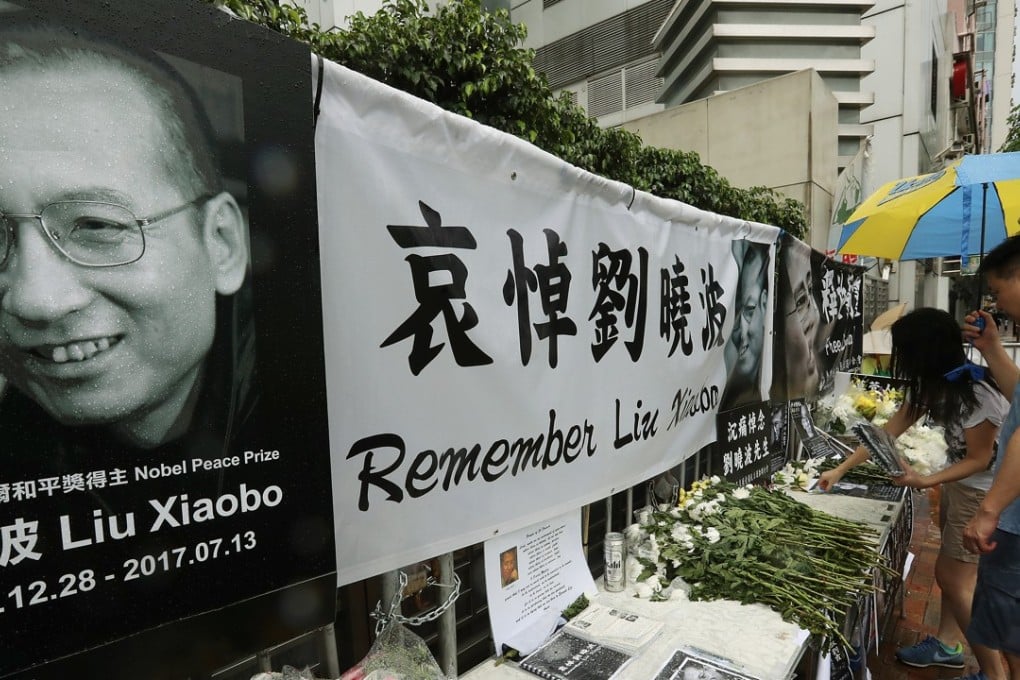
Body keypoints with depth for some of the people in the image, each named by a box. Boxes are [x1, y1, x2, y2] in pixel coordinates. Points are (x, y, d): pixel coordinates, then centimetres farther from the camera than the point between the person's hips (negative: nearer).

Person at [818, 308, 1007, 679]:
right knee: (955, 572, 17)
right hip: (958, 482, 8)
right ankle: (946, 644, 32)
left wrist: (924, 481, -29)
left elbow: (979, 459, -20)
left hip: (984, 491, -8)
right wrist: (839, 470, -3)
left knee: (952, 577, 1)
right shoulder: (933, 385, -3)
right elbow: (887, 433, -2)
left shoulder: (976, 393, -29)